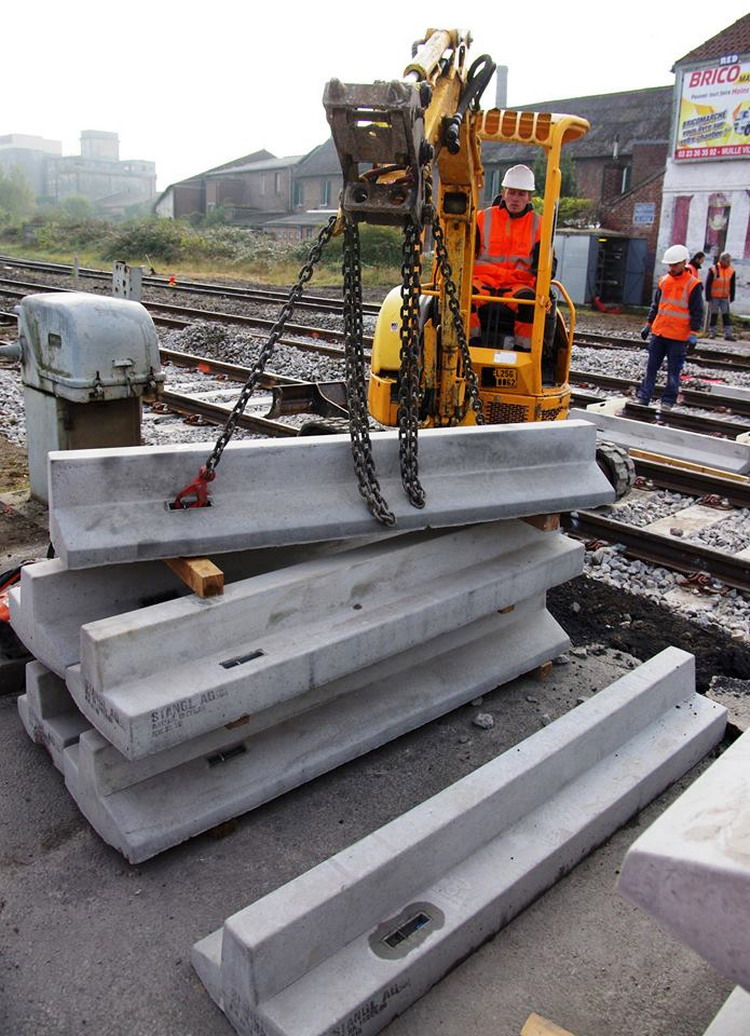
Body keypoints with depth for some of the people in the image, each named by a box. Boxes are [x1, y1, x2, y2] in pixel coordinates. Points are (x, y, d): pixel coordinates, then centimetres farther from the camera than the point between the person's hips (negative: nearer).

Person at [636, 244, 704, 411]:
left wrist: (693, 333, -11)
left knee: (674, 371, 2)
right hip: (658, 333, 5)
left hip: (679, 337, -5)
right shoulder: (663, 280, 9)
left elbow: (697, 312, -5)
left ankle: (667, 402, 10)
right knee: (651, 367, 7)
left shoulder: (693, 284, -6)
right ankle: (643, 398, 12)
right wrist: (648, 325, 17)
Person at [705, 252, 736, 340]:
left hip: (725, 297, 3)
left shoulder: (731, 271, 3)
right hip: (714, 297, -3)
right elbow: (708, 284, -8)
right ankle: (712, 332, 14)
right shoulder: (713, 270, -10)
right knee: (713, 315, 4)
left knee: (726, 315, 2)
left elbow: (732, 285, 9)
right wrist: (708, 297, -11)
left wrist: (732, 297, 8)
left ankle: (728, 334, 2)